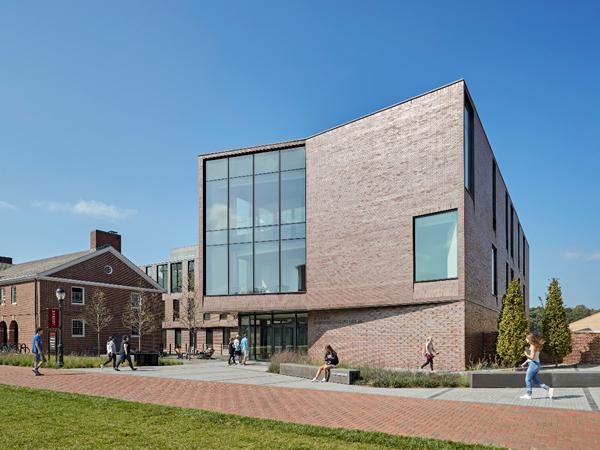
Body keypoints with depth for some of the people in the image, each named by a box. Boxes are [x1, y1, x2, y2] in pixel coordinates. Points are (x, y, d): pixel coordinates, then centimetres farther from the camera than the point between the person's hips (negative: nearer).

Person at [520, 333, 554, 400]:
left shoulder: (533, 346, -16)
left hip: (533, 364, -10)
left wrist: (526, 354, -6)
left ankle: (528, 395, 5)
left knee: (528, 379, -1)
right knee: (535, 380, 15)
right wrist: (525, 363, 21)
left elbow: (532, 357, -23)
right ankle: (549, 389, 13)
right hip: (533, 364, 10)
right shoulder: (535, 346, 14)